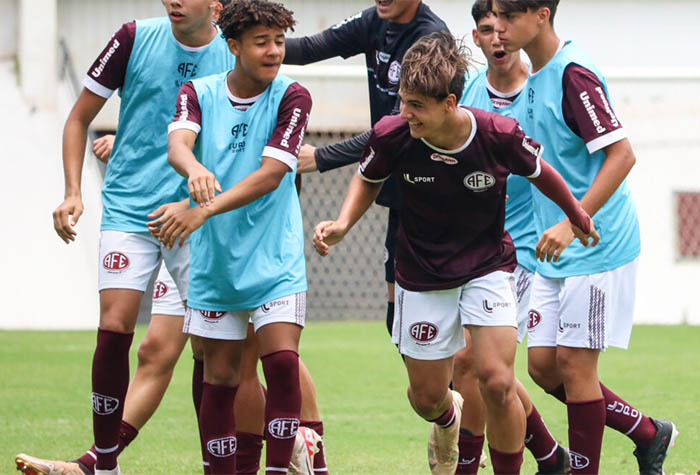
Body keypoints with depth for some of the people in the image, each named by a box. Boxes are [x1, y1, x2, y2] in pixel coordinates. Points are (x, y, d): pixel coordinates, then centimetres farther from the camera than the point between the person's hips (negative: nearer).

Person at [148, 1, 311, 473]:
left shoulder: (291, 96, -7)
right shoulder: (198, 93, 0)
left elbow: (270, 175, -17)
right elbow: (177, 143, -19)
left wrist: (203, 211, -29)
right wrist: (194, 169, -44)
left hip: (276, 260, -2)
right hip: (215, 259, 2)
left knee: (282, 363, -15)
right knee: (220, 377, 5)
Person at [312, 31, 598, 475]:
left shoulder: (499, 135, -23)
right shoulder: (392, 135, -20)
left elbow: (538, 172, 0)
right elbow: (369, 180, 3)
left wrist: (578, 217, 14)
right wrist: (343, 224, -14)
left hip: (488, 267, -1)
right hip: (423, 277, 2)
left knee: (497, 383, -17)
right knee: (426, 398, 9)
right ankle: (449, 418, 48)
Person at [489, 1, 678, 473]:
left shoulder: (574, 75, -17)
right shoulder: (536, 77, 11)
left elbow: (621, 154, -22)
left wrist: (572, 223, -27)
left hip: (596, 248, -9)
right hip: (557, 254, 9)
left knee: (574, 365, -5)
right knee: (544, 366, 8)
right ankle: (648, 434, 21)